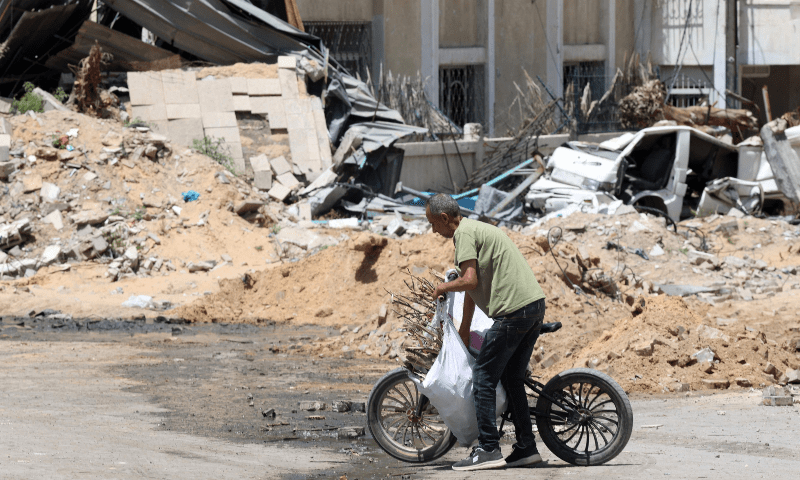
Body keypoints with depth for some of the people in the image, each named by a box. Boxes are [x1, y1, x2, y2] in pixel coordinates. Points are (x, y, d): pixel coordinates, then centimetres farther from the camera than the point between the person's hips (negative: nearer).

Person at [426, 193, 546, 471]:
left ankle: (488, 450, -6)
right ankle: (526, 449, 17)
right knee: (512, 379, 17)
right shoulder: (479, 229, 24)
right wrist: (463, 332, 37)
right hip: (535, 305, 10)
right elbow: (474, 287, 32)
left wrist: (443, 288, 1)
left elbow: (470, 281, -19)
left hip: (513, 310, -10)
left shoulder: (464, 233, -6)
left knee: (484, 378, -4)